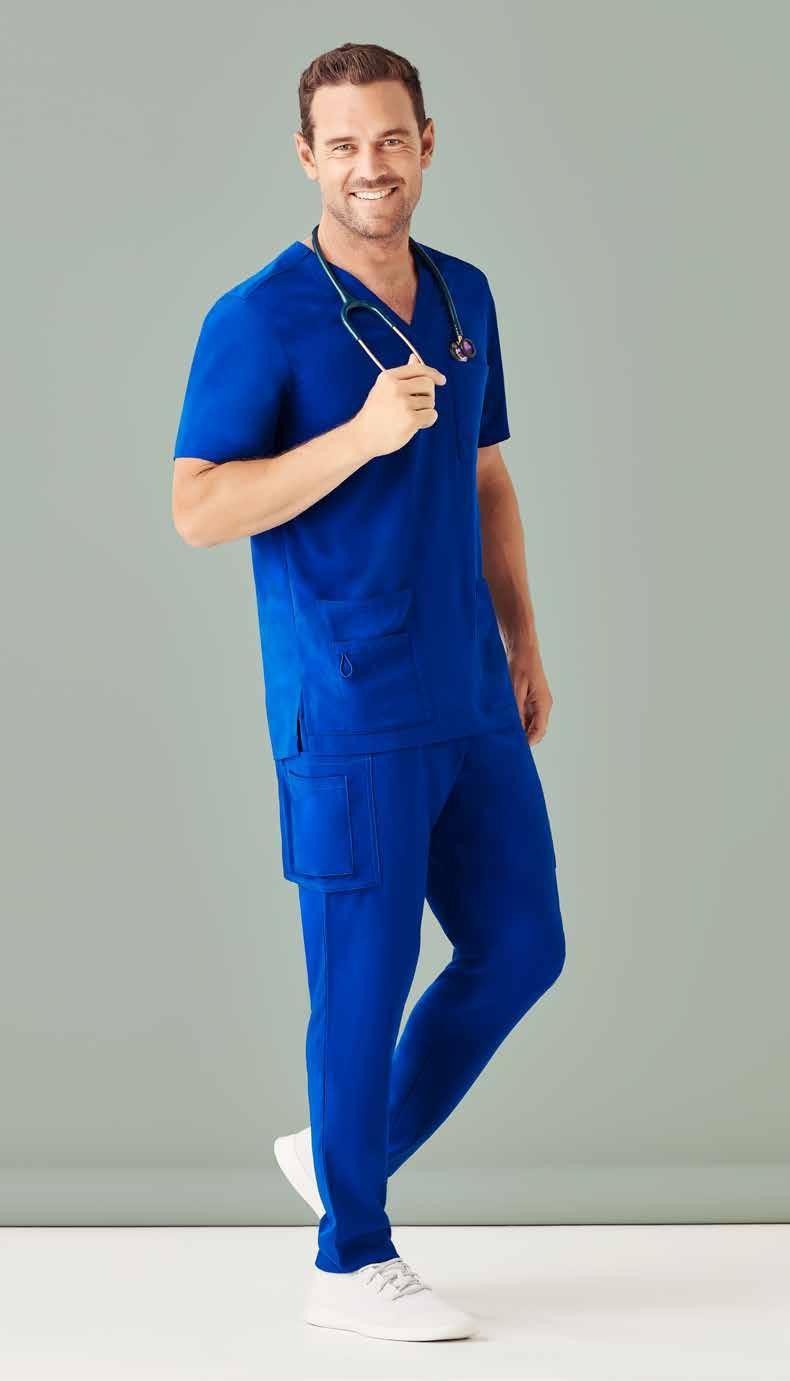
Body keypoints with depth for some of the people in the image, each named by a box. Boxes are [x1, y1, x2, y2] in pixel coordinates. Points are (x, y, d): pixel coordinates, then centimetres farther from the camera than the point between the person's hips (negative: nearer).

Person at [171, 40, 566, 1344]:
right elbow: (197, 510, -14)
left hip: (471, 703, 7)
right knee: (367, 978, 1)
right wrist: (362, 434, -23)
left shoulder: (465, 295, 11)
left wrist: (522, 639, 15)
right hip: (349, 716, -7)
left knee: (521, 947, 10)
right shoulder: (258, 318, -10)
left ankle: (346, 1152, 28)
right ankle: (352, 1261, 16)